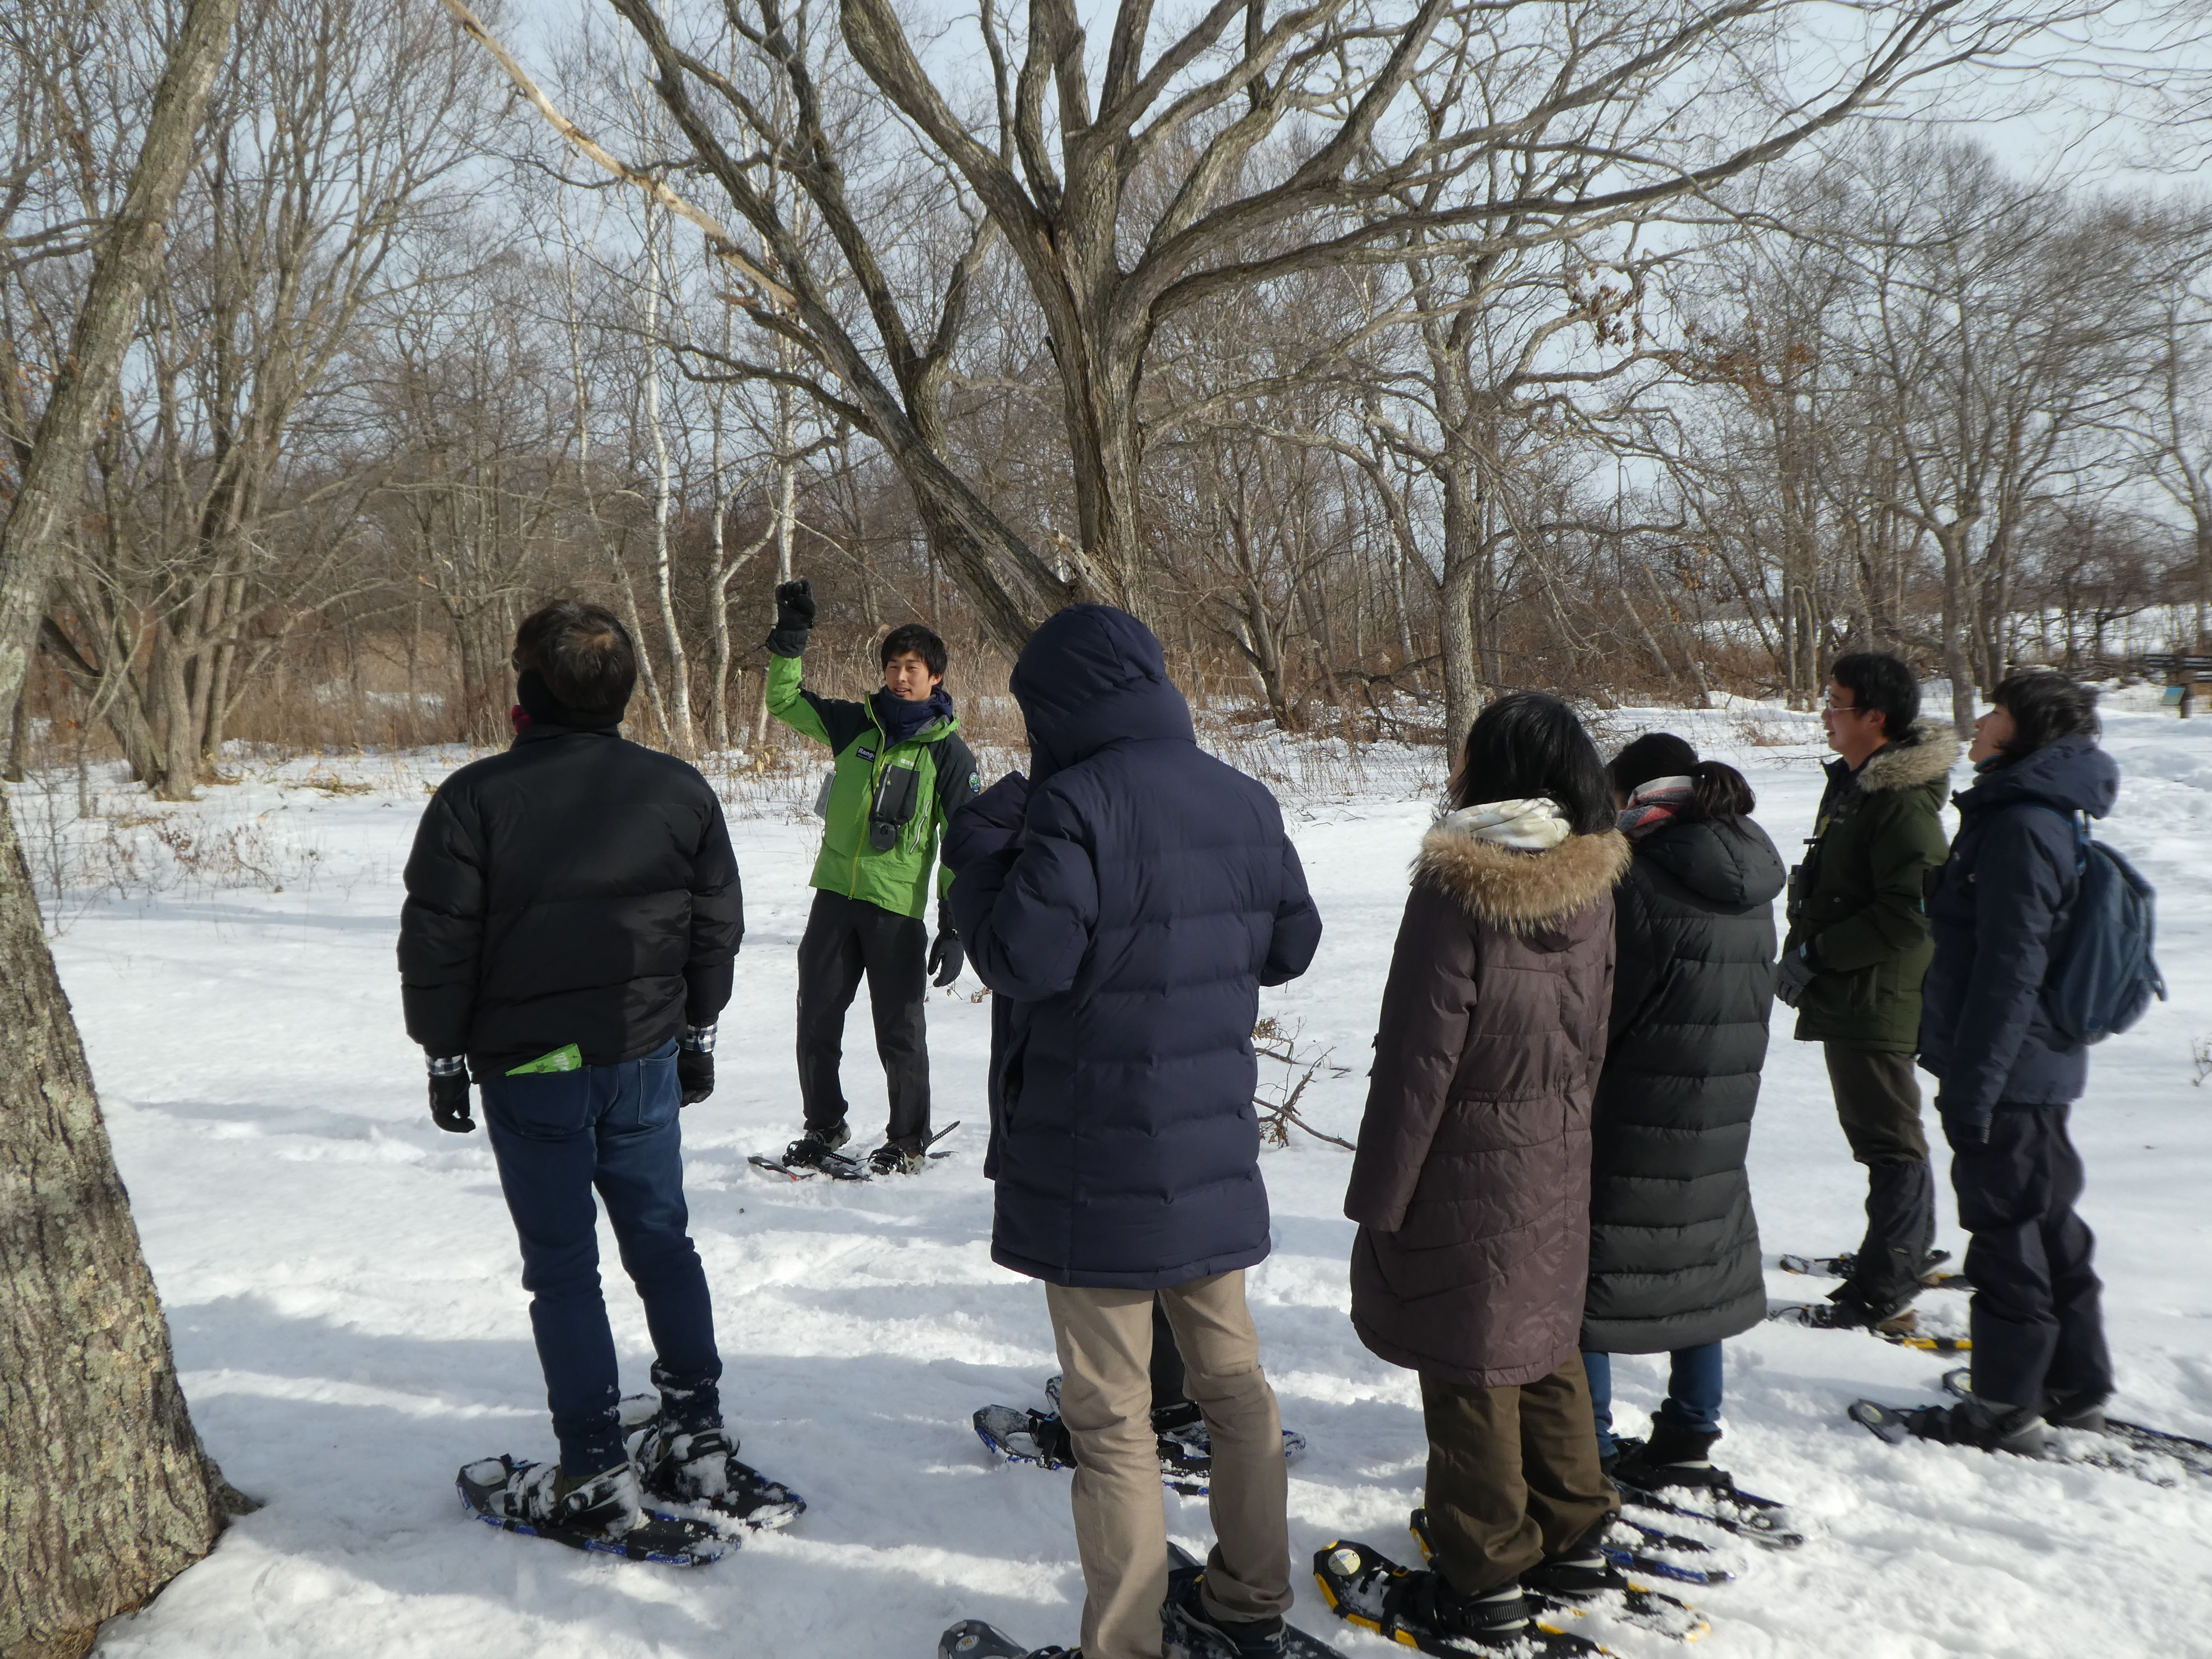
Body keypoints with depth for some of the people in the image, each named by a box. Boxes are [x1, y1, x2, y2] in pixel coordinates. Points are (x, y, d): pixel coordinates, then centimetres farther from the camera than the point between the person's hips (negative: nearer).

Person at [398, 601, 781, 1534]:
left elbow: (437, 943, -8)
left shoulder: (475, 799, -11)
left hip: (529, 1072, -3)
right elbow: (717, 926, 8)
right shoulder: (680, 790, 1)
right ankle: (697, 1435, 21)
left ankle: (595, 1471, 12)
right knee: (662, 1244, 15)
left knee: (562, 1268, 6)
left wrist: (445, 1053, 4)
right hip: (646, 1060, 3)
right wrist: (696, 1031, 19)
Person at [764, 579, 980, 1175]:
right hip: (835, 896, 4)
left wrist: (955, 929, -8)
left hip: (897, 908, -4)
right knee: (816, 1020, 10)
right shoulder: (856, 724, 8)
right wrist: (791, 635, -2)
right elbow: (784, 701, 13)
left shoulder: (948, 752, -2)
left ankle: (909, 1142, 19)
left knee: (899, 1032, 2)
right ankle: (825, 1126, 28)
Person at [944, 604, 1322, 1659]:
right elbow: (1290, 945, 10)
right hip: (1214, 1150, 7)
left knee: (1112, 1414, 5)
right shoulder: (1245, 802, 4)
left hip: (1098, 1170, -6)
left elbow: (1022, 960, -20)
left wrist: (980, 850, -6)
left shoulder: (1075, 804, -18)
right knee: (1230, 1375, 20)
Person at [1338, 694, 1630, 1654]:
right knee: (1545, 1348, 21)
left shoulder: (1456, 888, -21)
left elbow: (1419, 1056, -19)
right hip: (1558, 1168, 7)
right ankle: (1575, 1536, 34)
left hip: (1465, 1171, -7)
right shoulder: (1590, 886, 0)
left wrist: (1378, 1192, -11)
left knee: (1468, 1371, 5)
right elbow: (1592, 1038, 9)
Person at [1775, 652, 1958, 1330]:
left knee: (1887, 1140, -2)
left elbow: (1908, 916, -25)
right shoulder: (1850, 783, 11)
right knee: (1879, 1131, 21)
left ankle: (1884, 1292, 5)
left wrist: (1816, 953, -19)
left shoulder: (1904, 803, -20)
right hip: (1848, 995, 10)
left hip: (1878, 999, -10)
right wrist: (1802, 949, 7)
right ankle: (1909, 1251, 36)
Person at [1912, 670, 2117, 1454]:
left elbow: (2009, 971, -24)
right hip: (2039, 1069, 10)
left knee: (2006, 1232, 1)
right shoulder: (2044, 816, 12)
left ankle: (2007, 1405, 12)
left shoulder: (2022, 827, -20)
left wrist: (1970, 1087, -21)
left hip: (2009, 1074, -10)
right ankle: (2077, 1386, 31)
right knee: (2047, 1223, 18)